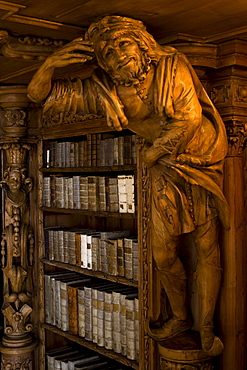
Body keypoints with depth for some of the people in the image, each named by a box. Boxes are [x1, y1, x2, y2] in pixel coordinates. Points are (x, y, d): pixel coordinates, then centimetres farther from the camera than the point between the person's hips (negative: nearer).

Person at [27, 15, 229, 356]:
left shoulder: (173, 65, -13)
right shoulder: (104, 91, -6)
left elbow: (189, 117, -20)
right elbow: (38, 94, -4)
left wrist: (153, 153, -11)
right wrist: (50, 63, -24)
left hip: (201, 161, -2)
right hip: (165, 172, 3)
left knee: (207, 249, 2)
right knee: (164, 254, 4)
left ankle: (206, 327, 18)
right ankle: (180, 317, 29)